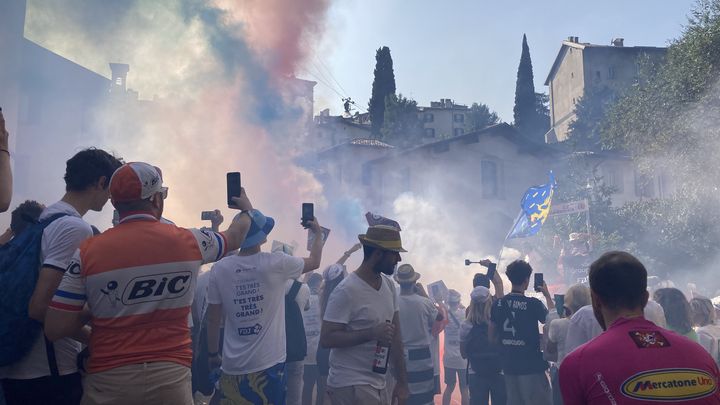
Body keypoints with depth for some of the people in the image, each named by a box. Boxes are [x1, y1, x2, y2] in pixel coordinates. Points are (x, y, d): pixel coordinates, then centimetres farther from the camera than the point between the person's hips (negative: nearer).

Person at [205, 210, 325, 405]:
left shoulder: (220, 268, -5)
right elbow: (314, 262, 10)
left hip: (232, 366, 2)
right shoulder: (277, 263, -10)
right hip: (269, 364, -2)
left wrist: (213, 354, 15)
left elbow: (213, 319, 2)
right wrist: (318, 233, 27)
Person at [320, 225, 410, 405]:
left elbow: (395, 335, 9)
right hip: (351, 385, -7)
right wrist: (371, 333, -24)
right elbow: (326, 338, -18)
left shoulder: (389, 285, 5)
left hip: (378, 384, 7)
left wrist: (402, 382, 9)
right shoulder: (346, 291, -17)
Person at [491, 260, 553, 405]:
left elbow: (492, 335, 9)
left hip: (509, 366, 5)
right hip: (532, 366, -5)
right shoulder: (533, 304, -13)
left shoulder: (498, 304, 2)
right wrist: (547, 295, 7)